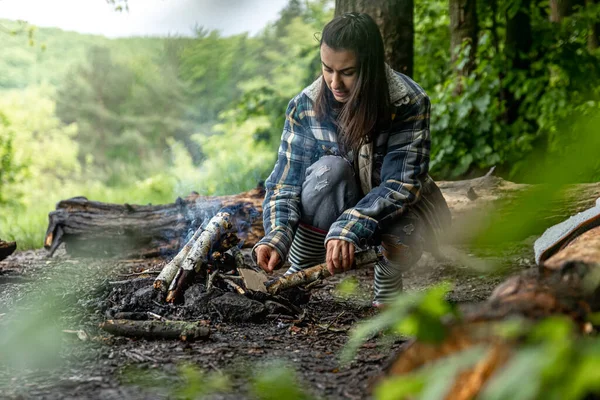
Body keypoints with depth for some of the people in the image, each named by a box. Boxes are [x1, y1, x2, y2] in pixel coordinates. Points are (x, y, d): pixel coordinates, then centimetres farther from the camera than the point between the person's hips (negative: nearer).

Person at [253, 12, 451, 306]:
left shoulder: (409, 103, -23)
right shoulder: (305, 107, -17)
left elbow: (401, 184, -29)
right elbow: (286, 181, -17)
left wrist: (349, 228, -43)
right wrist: (276, 237, -36)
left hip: (395, 204, -1)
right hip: (336, 207, 1)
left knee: (403, 237, -36)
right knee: (329, 170, -32)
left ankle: (387, 277, 1)